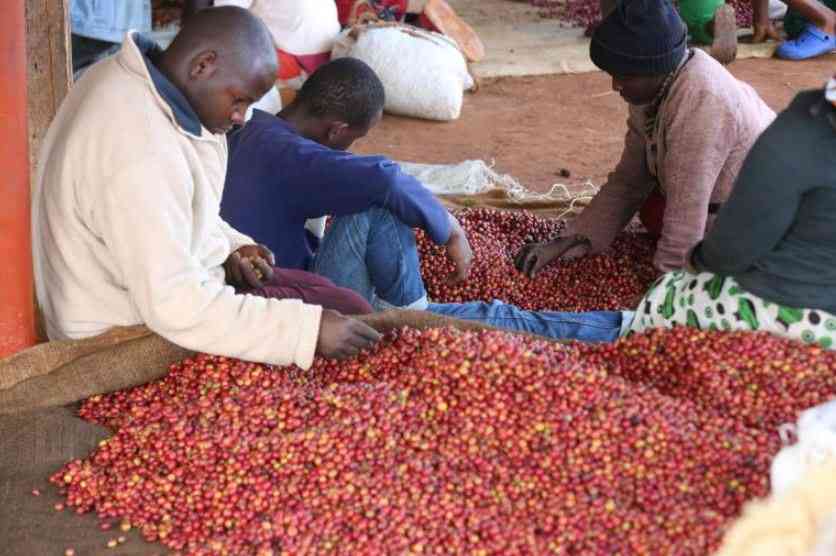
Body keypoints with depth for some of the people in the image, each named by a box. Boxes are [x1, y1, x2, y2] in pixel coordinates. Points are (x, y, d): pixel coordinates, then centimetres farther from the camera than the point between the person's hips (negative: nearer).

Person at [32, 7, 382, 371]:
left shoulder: (136, 81, -1)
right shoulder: (138, 151, -32)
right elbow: (177, 309, -33)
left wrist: (230, 247, 0)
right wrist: (309, 329, -31)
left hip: (150, 288, 10)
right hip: (137, 333, -10)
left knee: (319, 293, 15)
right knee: (349, 314, -5)